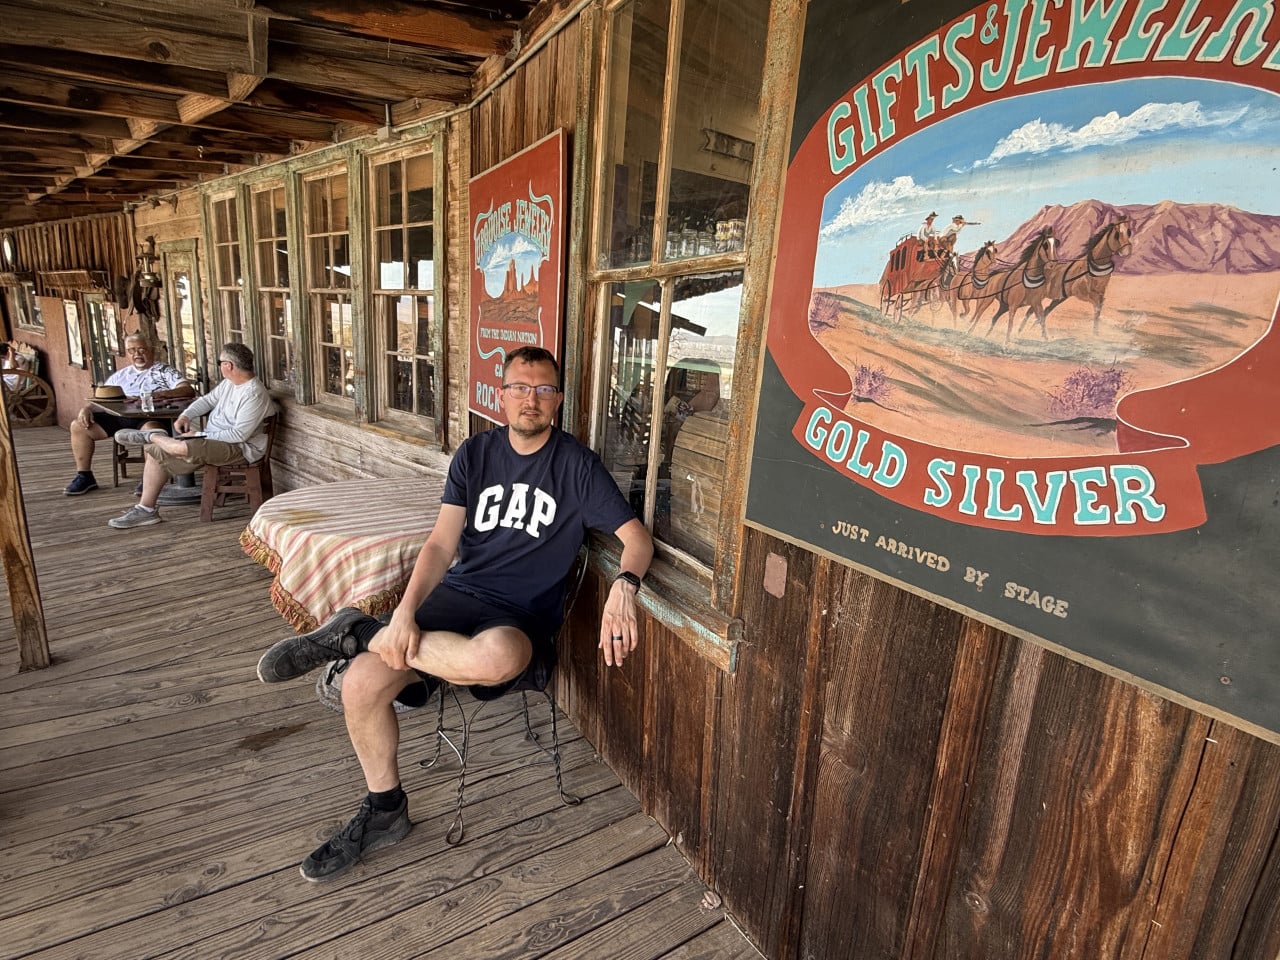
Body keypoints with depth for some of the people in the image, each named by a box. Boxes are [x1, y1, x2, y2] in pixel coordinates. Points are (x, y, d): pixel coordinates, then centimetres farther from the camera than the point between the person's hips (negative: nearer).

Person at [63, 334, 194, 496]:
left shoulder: (165, 371, 10)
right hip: (118, 416, 6)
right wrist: (86, 408, 1)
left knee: (151, 428, -39)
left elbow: (189, 390, -7)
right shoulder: (120, 375, 26)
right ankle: (84, 476, 7)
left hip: (150, 417, -6)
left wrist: (159, 394, -20)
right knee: (78, 425, -2)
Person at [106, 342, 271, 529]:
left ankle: (150, 436, 4)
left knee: (183, 448, -32)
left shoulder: (254, 395, -23)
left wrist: (200, 435, -18)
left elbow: (239, 434, -25)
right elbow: (207, 400, 18)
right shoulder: (230, 382, 7)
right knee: (156, 451, 2)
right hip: (211, 438, 10)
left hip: (238, 447, -10)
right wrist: (186, 415, -2)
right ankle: (145, 508, 5)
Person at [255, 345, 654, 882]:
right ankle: (384, 813, 12)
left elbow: (636, 536, -6)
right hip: (459, 595, 4)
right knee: (361, 685, -17)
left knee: (496, 656, -40)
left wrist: (623, 587, -28)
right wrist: (406, 610, -17)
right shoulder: (476, 453, 7)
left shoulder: (576, 465, -2)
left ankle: (359, 634, -15)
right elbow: (441, 545, 0)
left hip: (524, 619, -3)